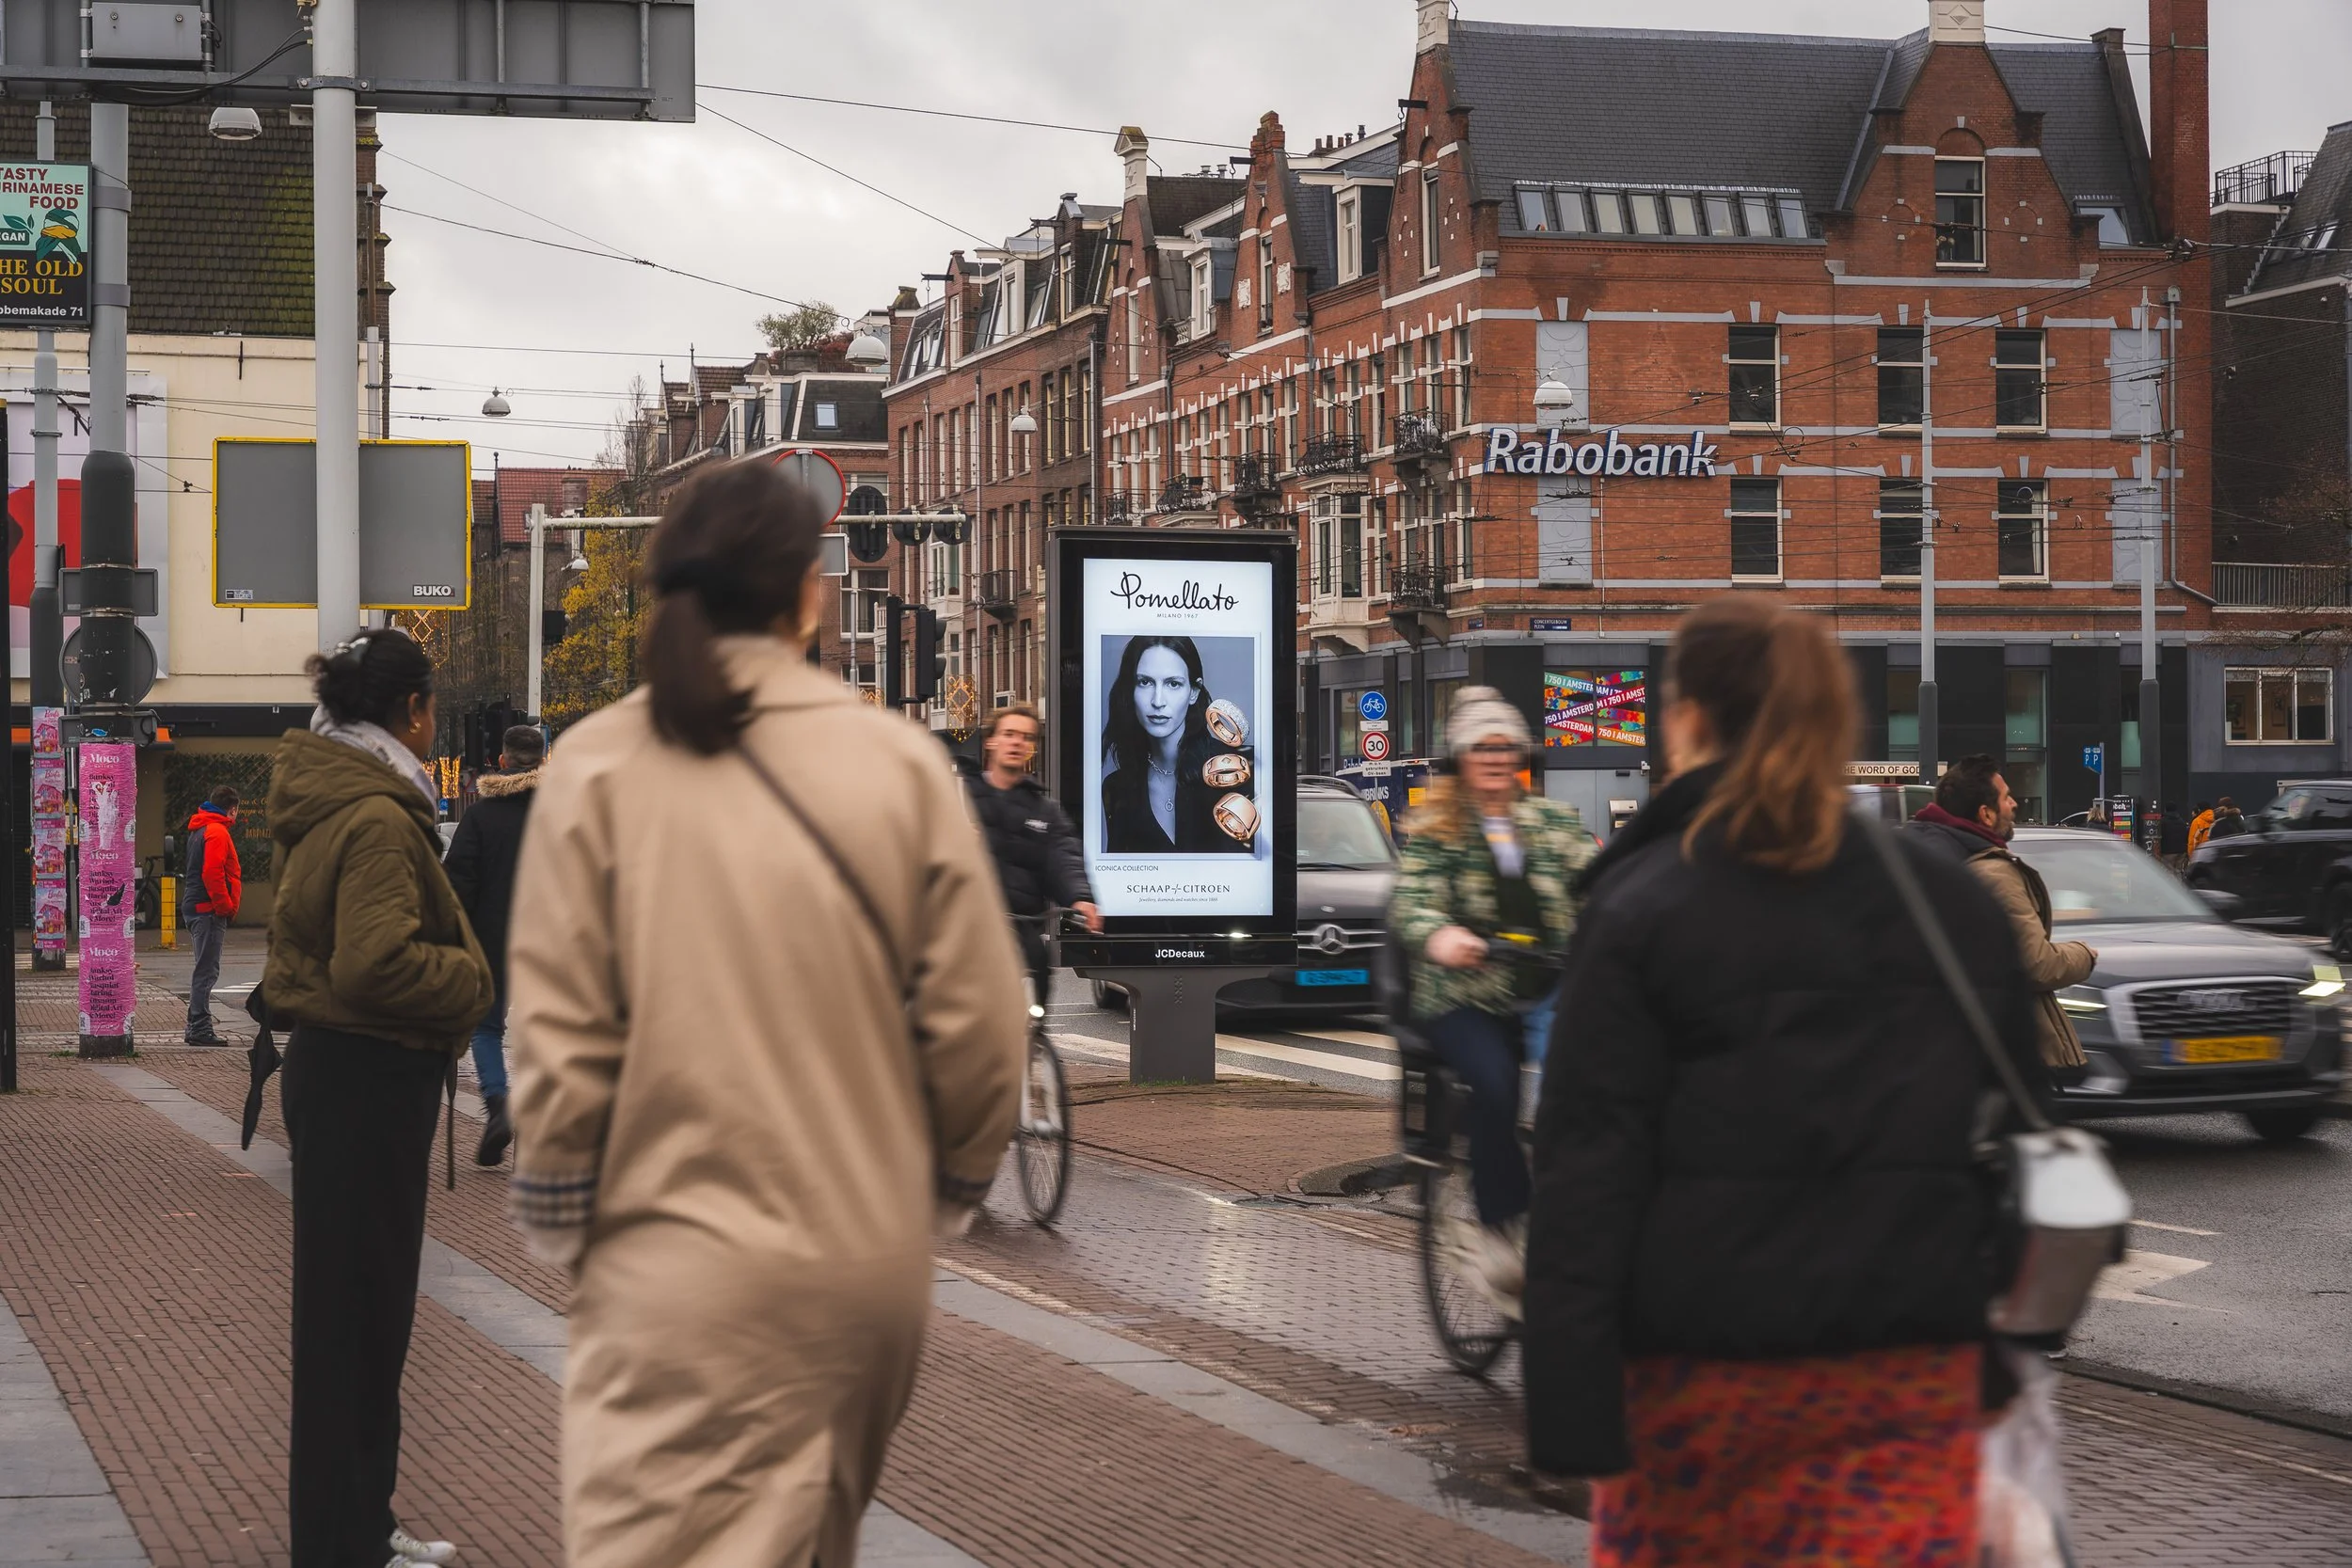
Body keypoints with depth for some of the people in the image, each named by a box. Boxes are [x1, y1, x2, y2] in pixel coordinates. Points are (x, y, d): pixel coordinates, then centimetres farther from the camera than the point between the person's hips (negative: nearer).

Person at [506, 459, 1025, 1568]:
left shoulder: (597, 767, -6)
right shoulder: (903, 762, -2)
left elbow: (560, 1033, -6)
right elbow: (978, 1019, 0)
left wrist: (561, 1217, 9)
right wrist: (949, 1182, 16)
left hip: (681, 1261, -3)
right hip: (874, 1253, 3)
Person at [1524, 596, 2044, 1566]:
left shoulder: (1637, 910, -5)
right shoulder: (1958, 903, 9)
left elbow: (1587, 1177, -11)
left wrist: (1572, 1420, -12)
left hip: (1707, 1368, -2)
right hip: (1918, 1374, 3)